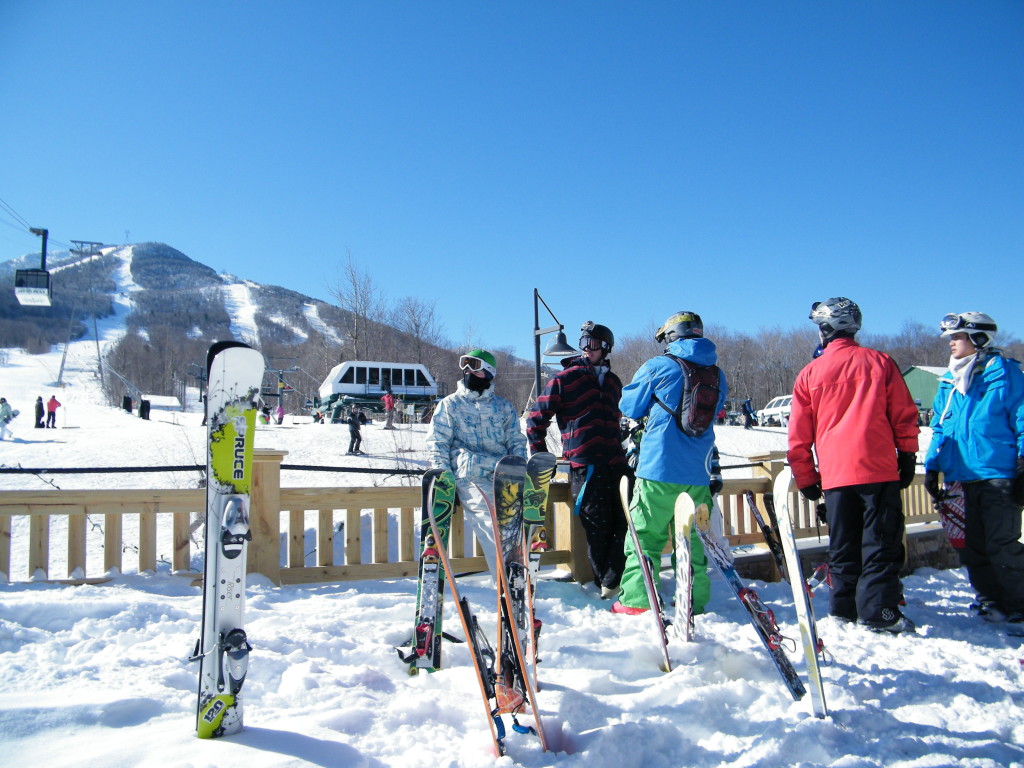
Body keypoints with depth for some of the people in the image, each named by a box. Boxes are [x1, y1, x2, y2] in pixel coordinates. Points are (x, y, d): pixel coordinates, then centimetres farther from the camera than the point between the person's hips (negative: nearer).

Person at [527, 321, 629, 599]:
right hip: (584, 466, -5)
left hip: (615, 464, 5)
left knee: (624, 523, -2)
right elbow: (537, 420, 5)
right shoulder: (564, 379, 2)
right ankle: (607, 582, 15)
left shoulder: (613, 382, 18)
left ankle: (612, 581, 8)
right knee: (597, 529, -1)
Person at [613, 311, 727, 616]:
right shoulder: (718, 375, 11)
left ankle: (636, 601, 1)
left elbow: (629, 407, 7)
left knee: (645, 536, 1)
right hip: (700, 474, 5)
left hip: (660, 468, -5)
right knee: (692, 538, 13)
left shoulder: (658, 367, -4)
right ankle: (695, 601, 16)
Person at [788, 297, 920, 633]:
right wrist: (907, 456, 14)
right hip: (879, 469, -1)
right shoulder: (880, 362, 4)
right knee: (881, 542, 2)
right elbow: (905, 415, 4)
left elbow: (799, 436, 6)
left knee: (843, 545, 11)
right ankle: (878, 610, -3)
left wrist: (806, 479, 14)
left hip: (835, 474, 1)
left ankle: (844, 607, 16)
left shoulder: (810, 373, 5)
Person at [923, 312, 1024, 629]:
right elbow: (940, 429, 19)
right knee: (972, 547, 10)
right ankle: (991, 604, 21)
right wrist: (932, 467, 12)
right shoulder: (948, 382, 15)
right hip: (961, 477, 6)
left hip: (998, 475, -6)